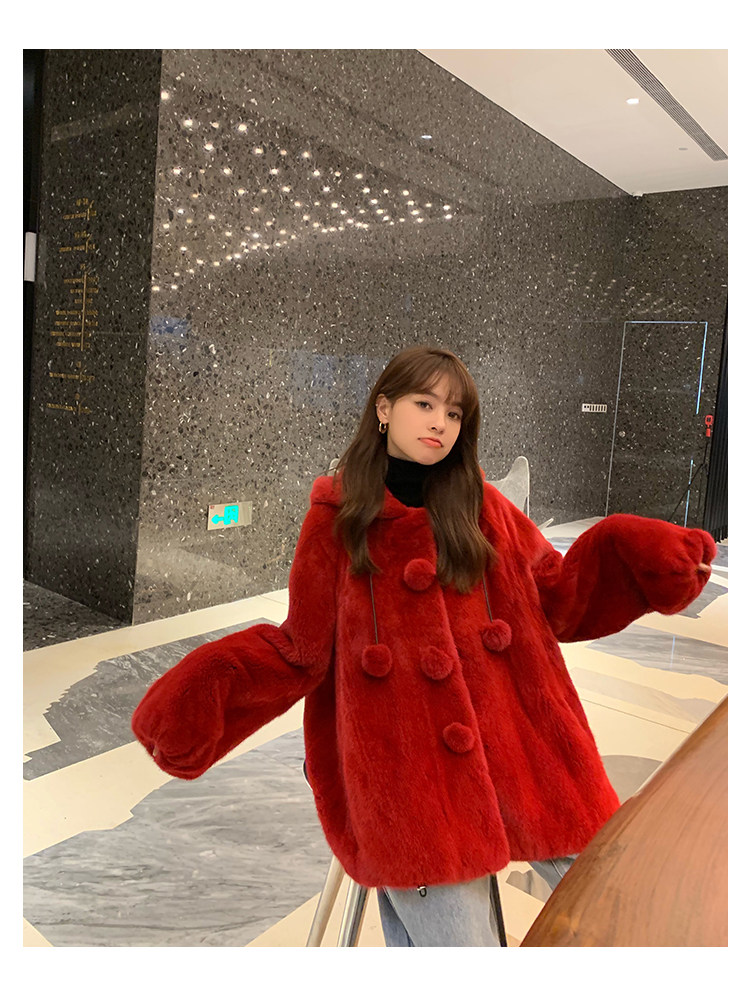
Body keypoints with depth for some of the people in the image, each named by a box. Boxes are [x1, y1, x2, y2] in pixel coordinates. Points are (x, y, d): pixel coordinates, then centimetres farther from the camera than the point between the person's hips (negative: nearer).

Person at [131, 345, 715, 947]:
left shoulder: (483, 507, 9)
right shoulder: (336, 519, 3)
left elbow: (558, 602, 13)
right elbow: (301, 650, 5)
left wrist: (634, 554, -3)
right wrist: (200, 695, -9)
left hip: (522, 752, 3)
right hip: (409, 780, -3)